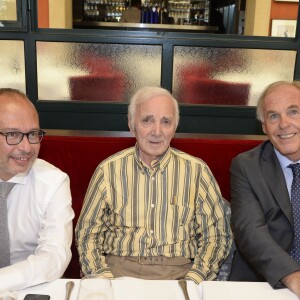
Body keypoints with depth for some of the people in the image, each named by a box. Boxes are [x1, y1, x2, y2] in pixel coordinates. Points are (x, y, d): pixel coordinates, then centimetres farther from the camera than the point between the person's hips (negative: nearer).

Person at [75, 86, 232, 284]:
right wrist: (104, 277, -8)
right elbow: (87, 232, 8)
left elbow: (217, 234, 5)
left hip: (179, 273, 1)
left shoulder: (197, 171, 4)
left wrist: (192, 281, -9)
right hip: (118, 269, 0)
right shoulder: (108, 170, 5)